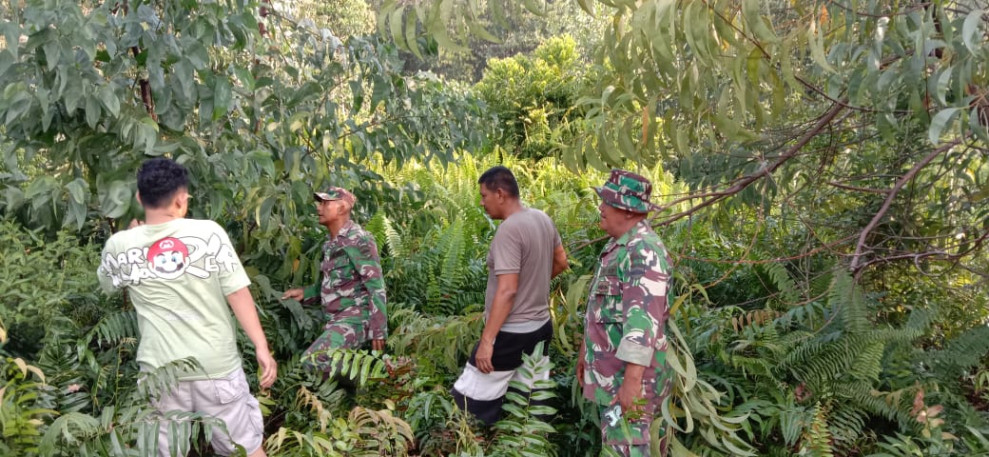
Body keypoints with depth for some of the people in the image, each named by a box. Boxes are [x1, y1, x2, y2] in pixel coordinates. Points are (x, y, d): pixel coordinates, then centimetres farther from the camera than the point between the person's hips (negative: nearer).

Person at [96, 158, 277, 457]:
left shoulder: (119, 245, -2)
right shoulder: (209, 232, -9)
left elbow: (108, 284, 20)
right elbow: (238, 293, -10)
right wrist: (261, 347, -6)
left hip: (161, 368, 2)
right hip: (216, 363, -1)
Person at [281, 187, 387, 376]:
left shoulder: (358, 240, -14)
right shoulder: (331, 242, 13)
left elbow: (376, 287, -17)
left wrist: (378, 331, -20)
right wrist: (305, 293, 12)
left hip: (356, 318, -9)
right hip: (335, 319, 9)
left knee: (313, 359, -24)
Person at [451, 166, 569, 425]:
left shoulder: (509, 230, -21)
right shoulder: (542, 219, 5)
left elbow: (507, 291, -25)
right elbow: (561, 262, 18)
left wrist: (486, 341, -23)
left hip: (510, 333, -9)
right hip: (540, 327, 9)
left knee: (471, 402, 0)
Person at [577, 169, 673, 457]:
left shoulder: (643, 250, -20)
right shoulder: (618, 245, 13)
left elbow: (643, 318, -28)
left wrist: (632, 379, -32)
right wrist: (586, 351, 24)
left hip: (629, 372, -10)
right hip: (612, 369, 10)